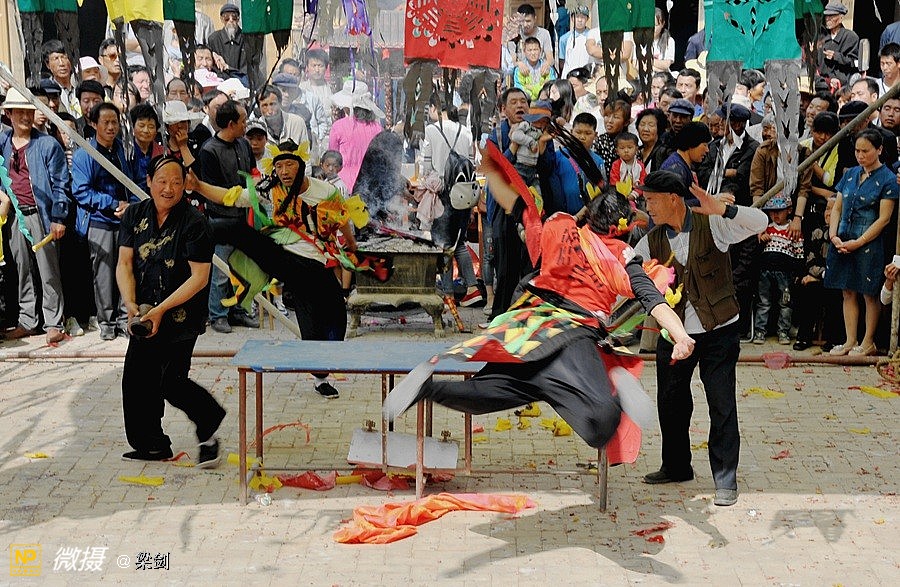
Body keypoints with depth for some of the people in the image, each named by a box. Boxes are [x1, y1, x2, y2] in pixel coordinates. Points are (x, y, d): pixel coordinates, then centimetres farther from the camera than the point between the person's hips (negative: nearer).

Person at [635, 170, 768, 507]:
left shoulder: (712, 226, -10)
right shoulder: (652, 241, 3)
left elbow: (760, 222, -22)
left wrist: (722, 210, -37)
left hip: (718, 331, -5)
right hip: (674, 332, 5)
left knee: (722, 405, -2)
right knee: (670, 402, 13)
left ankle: (726, 481, 7)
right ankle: (676, 467, 32)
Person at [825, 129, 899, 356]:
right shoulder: (850, 174, 11)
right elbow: (837, 208, 12)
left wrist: (858, 242, -15)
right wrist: (834, 235, -4)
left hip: (869, 244, -5)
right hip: (843, 242, 5)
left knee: (870, 294, 3)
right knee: (848, 293, 9)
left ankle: (868, 343, 13)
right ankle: (850, 341, 16)